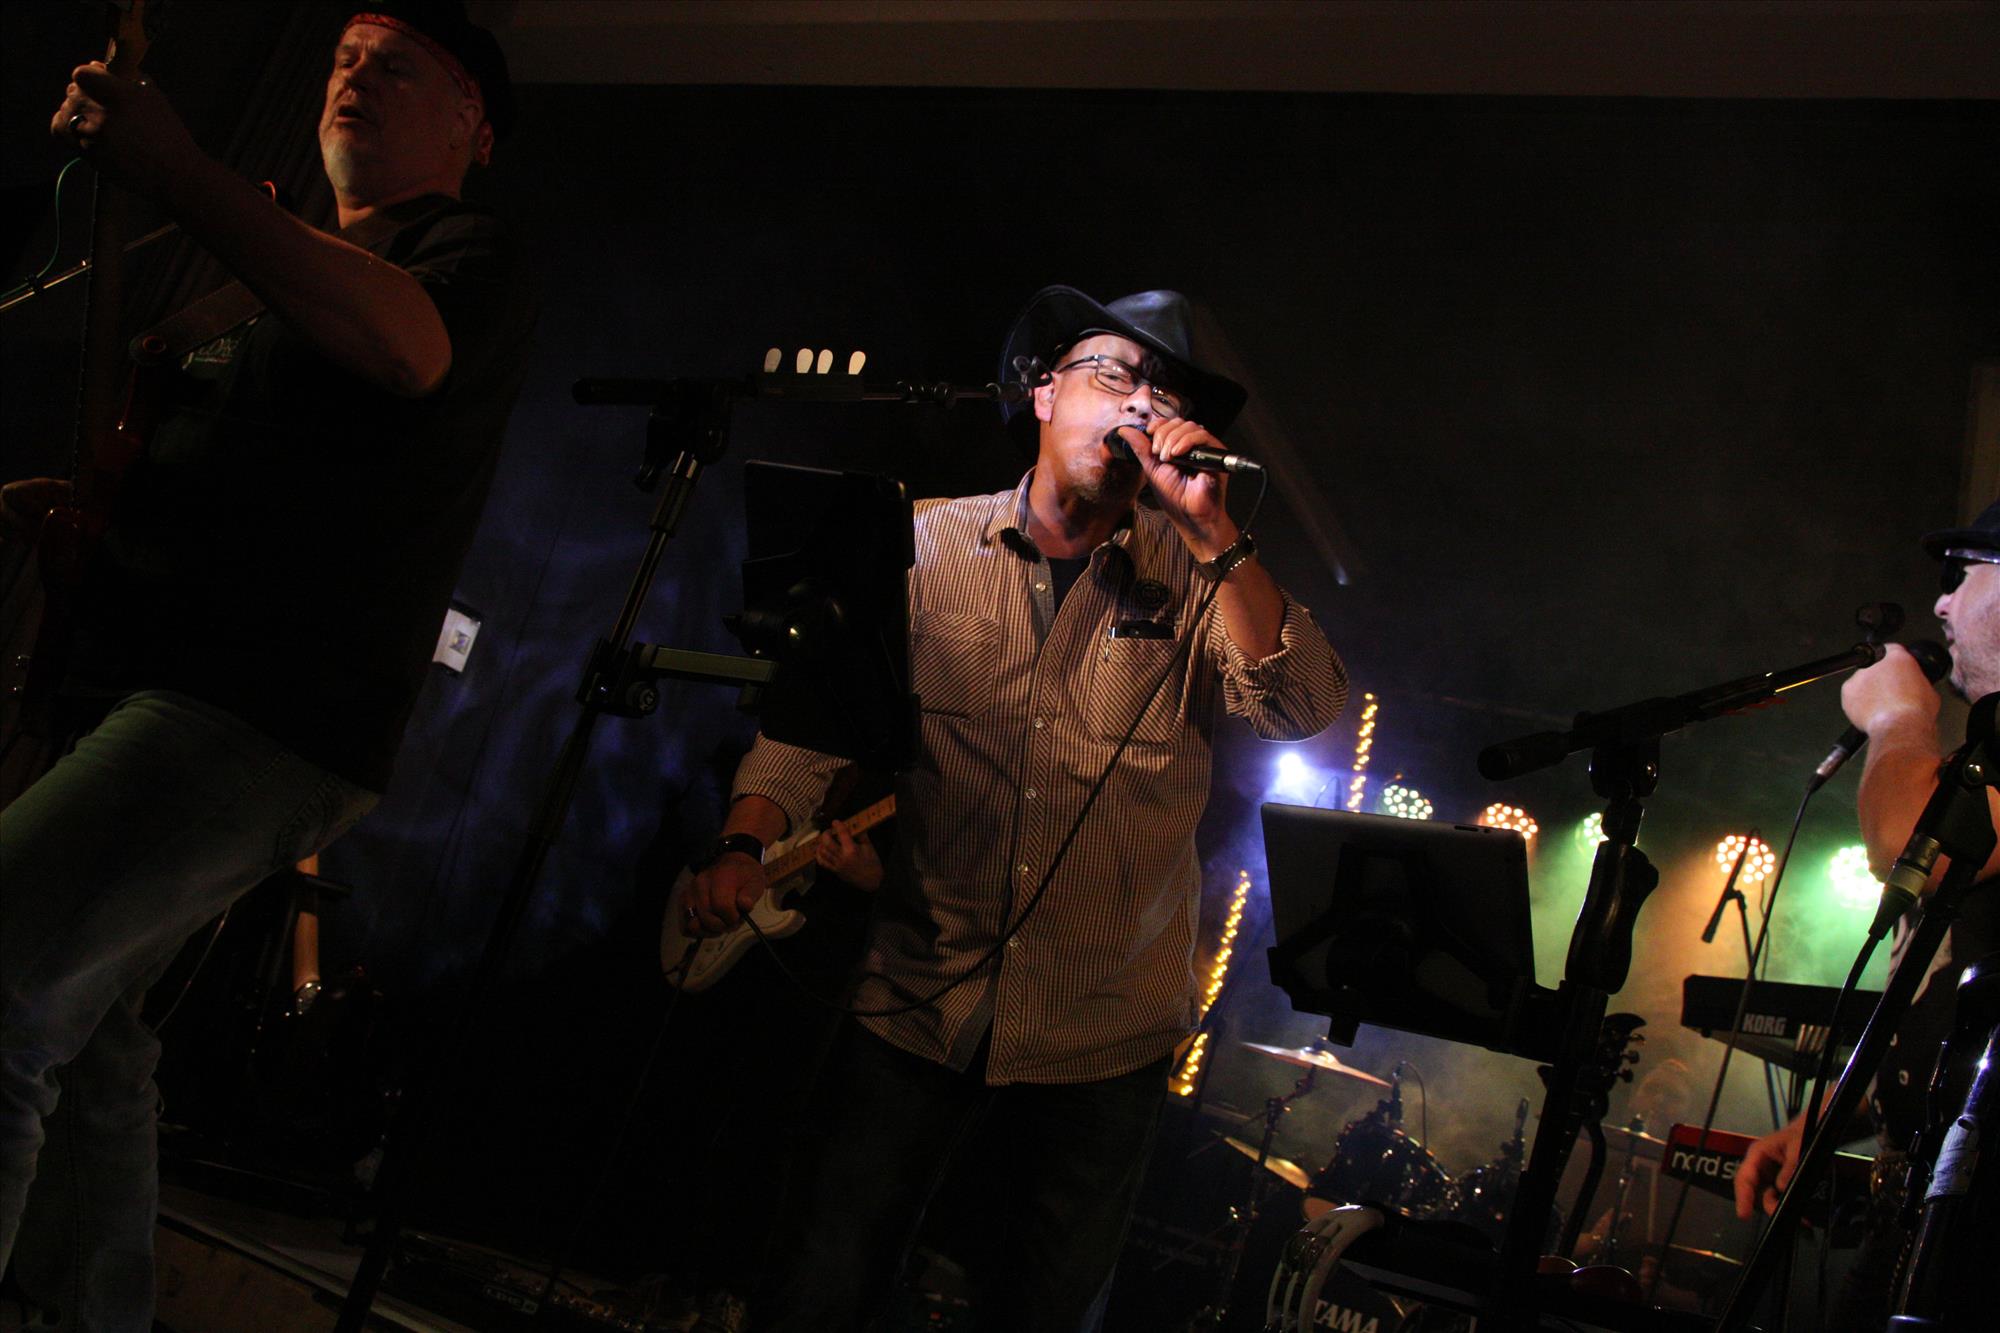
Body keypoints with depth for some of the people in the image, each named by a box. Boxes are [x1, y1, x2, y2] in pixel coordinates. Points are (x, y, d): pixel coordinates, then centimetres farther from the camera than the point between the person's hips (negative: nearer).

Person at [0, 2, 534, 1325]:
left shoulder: (471, 257, -1)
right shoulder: (279, 272, 27)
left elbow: (402, 345, -27)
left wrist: (179, 173, -31)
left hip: (262, 720, -10)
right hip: (139, 692, 10)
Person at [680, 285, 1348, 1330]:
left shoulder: (1196, 579, -2)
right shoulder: (931, 547, 0)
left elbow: (1302, 709, -18)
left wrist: (1213, 527, -25)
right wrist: (745, 842, -18)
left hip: (1102, 1042, 0)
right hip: (914, 1006, 0)